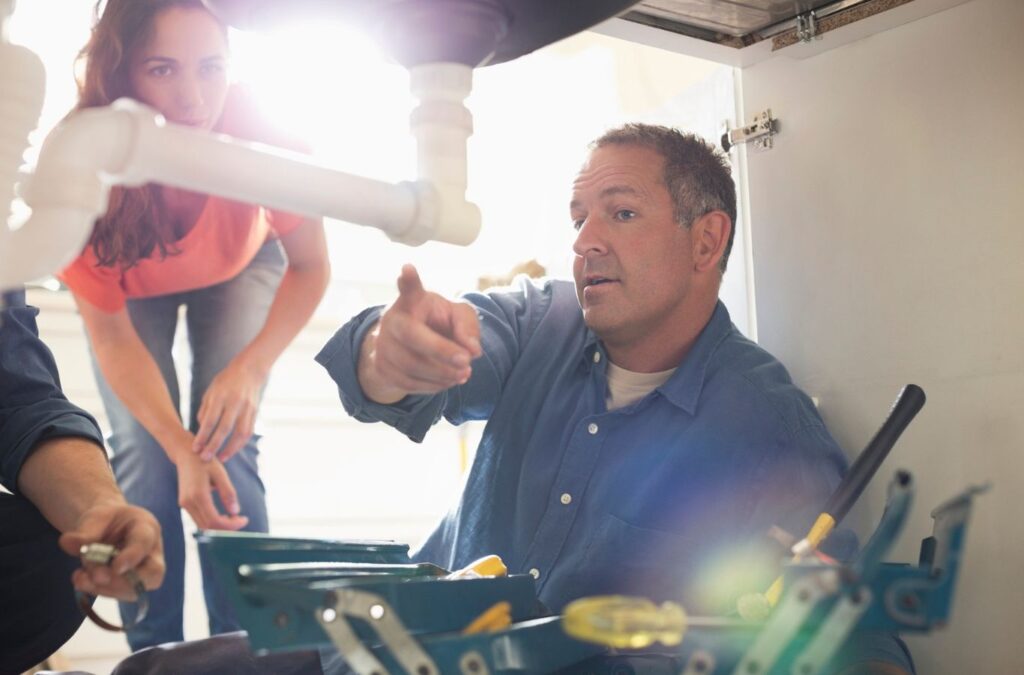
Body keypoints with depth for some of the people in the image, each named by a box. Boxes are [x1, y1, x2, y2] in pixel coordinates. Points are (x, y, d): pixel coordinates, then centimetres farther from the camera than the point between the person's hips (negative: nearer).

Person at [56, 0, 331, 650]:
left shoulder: (262, 135, -38)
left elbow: (310, 268, -22)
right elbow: (112, 336, -26)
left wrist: (251, 368, -39)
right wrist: (180, 449, -38)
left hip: (239, 269, 0)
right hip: (130, 285, 0)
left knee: (227, 446, -15)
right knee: (143, 455, -14)